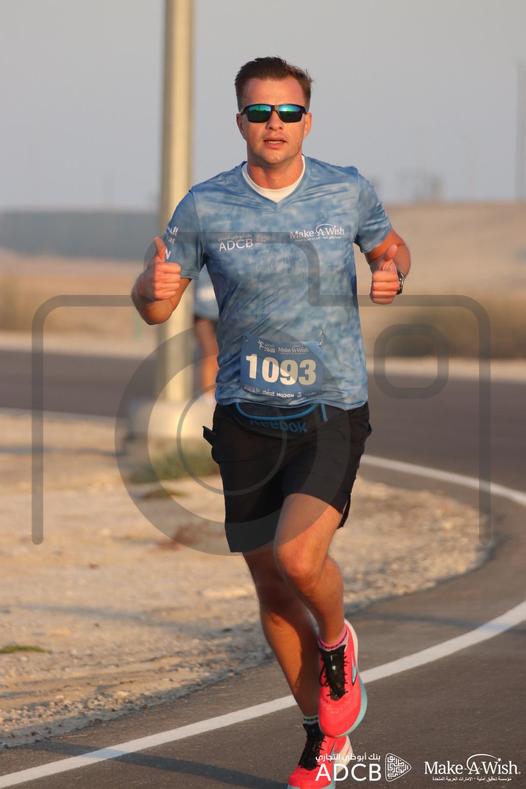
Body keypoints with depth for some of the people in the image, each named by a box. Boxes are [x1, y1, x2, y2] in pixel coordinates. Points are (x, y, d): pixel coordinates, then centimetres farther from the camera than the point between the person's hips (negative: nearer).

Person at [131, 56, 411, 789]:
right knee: (272, 592, 8)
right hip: (246, 419, 2)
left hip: (331, 412, -2)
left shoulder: (348, 190, -1)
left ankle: (337, 644, 11)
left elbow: (390, 243, 18)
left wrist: (393, 272, -6)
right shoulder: (205, 206, -3)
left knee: (297, 557, -24)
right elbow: (153, 305, 4)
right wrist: (154, 286, -21)